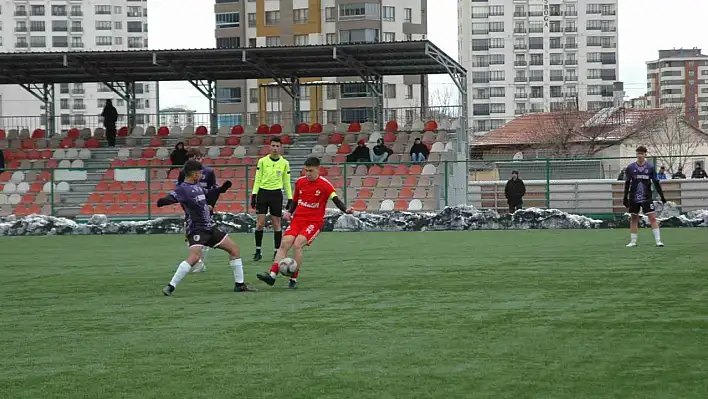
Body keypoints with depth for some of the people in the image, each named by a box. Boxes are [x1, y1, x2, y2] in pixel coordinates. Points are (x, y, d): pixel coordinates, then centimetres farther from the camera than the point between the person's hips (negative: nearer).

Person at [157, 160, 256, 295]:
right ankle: (171, 287, -21)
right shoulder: (182, 189, -14)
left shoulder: (197, 185, 11)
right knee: (194, 257, -29)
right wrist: (163, 201, -53)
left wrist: (220, 189, 24)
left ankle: (239, 284, 22)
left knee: (234, 249, 11)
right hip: (196, 229, -9)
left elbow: (207, 195, 32)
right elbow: (172, 197, -33)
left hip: (210, 228, 9)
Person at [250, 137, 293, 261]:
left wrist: (290, 198, 6)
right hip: (263, 192, 0)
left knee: (276, 224, 1)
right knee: (260, 223, -4)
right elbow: (257, 179, 4)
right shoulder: (262, 161, 2)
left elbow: (287, 182, 10)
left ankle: (277, 251, 7)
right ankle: (258, 250, 6)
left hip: (276, 194, 1)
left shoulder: (285, 163, 4)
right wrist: (254, 195, -2)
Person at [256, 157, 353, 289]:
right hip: (298, 219, 5)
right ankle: (272, 274, -13)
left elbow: (336, 200, -15)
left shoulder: (325, 185, -8)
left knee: (297, 244, -22)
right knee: (284, 244, -12)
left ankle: (294, 279, -12)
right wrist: (289, 211, 2)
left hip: (314, 222, -5)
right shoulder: (299, 182, 7)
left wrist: (346, 209, -32)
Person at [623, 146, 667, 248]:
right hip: (633, 198, 1)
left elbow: (656, 183, 4)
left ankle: (658, 240, -10)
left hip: (647, 197, -1)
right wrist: (625, 197, 5)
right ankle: (633, 241, 16)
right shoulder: (630, 168, -1)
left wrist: (662, 196, 2)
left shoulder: (650, 167, -2)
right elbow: (627, 184, 6)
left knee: (653, 217, -10)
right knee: (633, 219, 6)